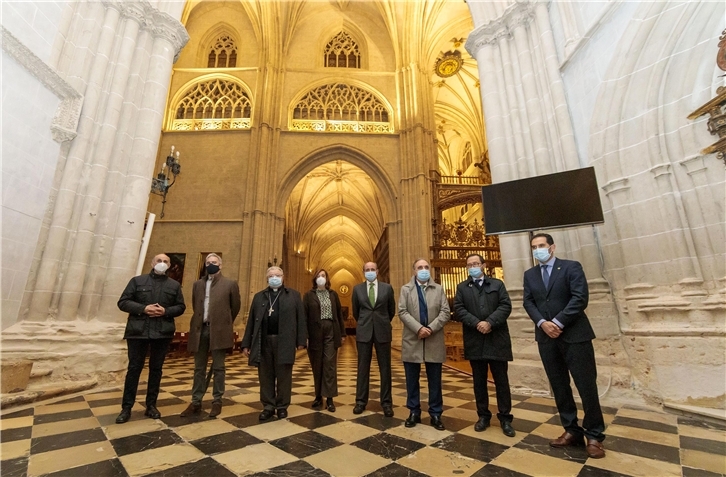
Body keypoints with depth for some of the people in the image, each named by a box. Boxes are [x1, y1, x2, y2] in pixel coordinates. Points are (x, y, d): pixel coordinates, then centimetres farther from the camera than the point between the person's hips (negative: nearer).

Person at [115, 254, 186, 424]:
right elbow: (123, 302, -1)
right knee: (134, 368, 5)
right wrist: (143, 308, -15)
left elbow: (181, 307, 6)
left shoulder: (174, 285, 7)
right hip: (138, 331, -1)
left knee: (156, 369, 10)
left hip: (162, 332, 1)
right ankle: (126, 407, 19)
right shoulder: (137, 281, 4)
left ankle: (151, 405, 21)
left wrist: (166, 311, -13)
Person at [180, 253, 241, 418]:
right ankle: (196, 402, 22)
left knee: (218, 368, 5)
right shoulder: (197, 284, 13)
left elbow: (236, 306, 6)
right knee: (199, 368, 12)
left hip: (219, 330, -4)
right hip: (200, 329, 4)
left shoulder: (230, 284, -1)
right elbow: (195, 306, 21)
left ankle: (217, 402, 15)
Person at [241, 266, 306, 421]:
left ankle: (282, 406, 21)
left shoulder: (293, 295, 5)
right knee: (265, 376, 9)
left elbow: (300, 318, 0)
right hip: (263, 341, 3)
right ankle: (268, 406, 23)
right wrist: (246, 343, 7)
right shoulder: (259, 296, 13)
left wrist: (301, 340, -6)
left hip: (284, 341, -2)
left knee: (283, 376, 7)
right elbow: (251, 321, 11)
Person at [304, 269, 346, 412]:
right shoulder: (309, 295, 3)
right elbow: (304, 315, -2)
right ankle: (318, 397, 21)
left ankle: (329, 398, 7)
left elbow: (339, 314, 9)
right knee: (317, 366, 8)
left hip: (331, 332, 1)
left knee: (330, 364, 0)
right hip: (315, 333, -1)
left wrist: (342, 333, 5)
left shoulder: (333, 294, 9)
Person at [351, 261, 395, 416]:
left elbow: (392, 310, 12)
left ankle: (386, 402, 17)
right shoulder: (357, 289, 3)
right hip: (364, 332, 1)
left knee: (385, 368, 6)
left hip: (382, 331, 0)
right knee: (363, 367, 7)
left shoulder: (387, 288, 1)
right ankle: (361, 401, 19)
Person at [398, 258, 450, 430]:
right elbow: (402, 312, -4)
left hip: (434, 341, 1)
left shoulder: (439, 289, 9)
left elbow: (445, 312, -1)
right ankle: (414, 412, 23)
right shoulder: (405, 289, 6)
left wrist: (431, 328, -14)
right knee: (412, 380, 9)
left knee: (435, 381, 9)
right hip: (412, 341, 0)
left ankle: (435, 415, 22)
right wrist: (418, 328, -16)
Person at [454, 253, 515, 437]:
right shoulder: (462, 288, 9)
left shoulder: (497, 284, 8)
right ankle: (483, 416, 23)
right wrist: (477, 323, -16)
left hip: (497, 339, -1)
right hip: (475, 341, 1)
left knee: (501, 380, 7)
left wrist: (490, 322, -17)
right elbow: (459, 309, -2)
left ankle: (505, 418, 20)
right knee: (479, 381, 10)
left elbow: (506, 306, -4)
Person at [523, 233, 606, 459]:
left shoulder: (571, 267, -2)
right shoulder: (529, 274, 10)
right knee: (559, 386, 10)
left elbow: (580, 298, -13)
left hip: (574, 335, -4)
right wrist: (542, 323, -12)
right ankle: (572, 431, 23)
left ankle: (594, 436, 20)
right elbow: (528, 303, 4)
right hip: (546, 337, 4)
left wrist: (558, 322, -16)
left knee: (586, 385, 3)